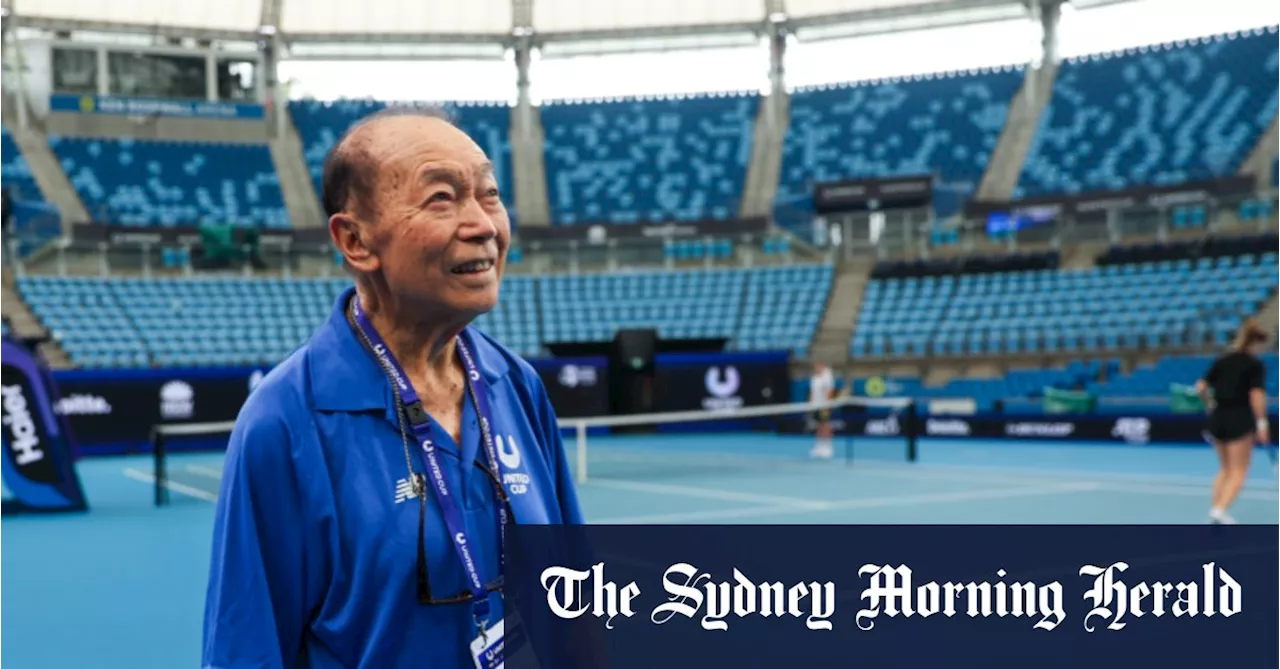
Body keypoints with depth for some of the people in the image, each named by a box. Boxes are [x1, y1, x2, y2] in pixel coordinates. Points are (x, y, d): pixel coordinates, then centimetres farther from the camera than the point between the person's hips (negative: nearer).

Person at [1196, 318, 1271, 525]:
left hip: (1218, 418, 6)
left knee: (1225, 469, 19)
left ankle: (1214, 509, 15)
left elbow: (1201, 387, 5)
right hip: (1239, 419, -6)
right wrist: (1261, 423, -14)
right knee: (1239, 471, 2)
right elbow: (1257, 395, -16)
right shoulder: (1255, 364, -6)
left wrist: (1210, 404, 21)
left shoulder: (1221, 361, 9)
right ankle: (1221, 509, -13)